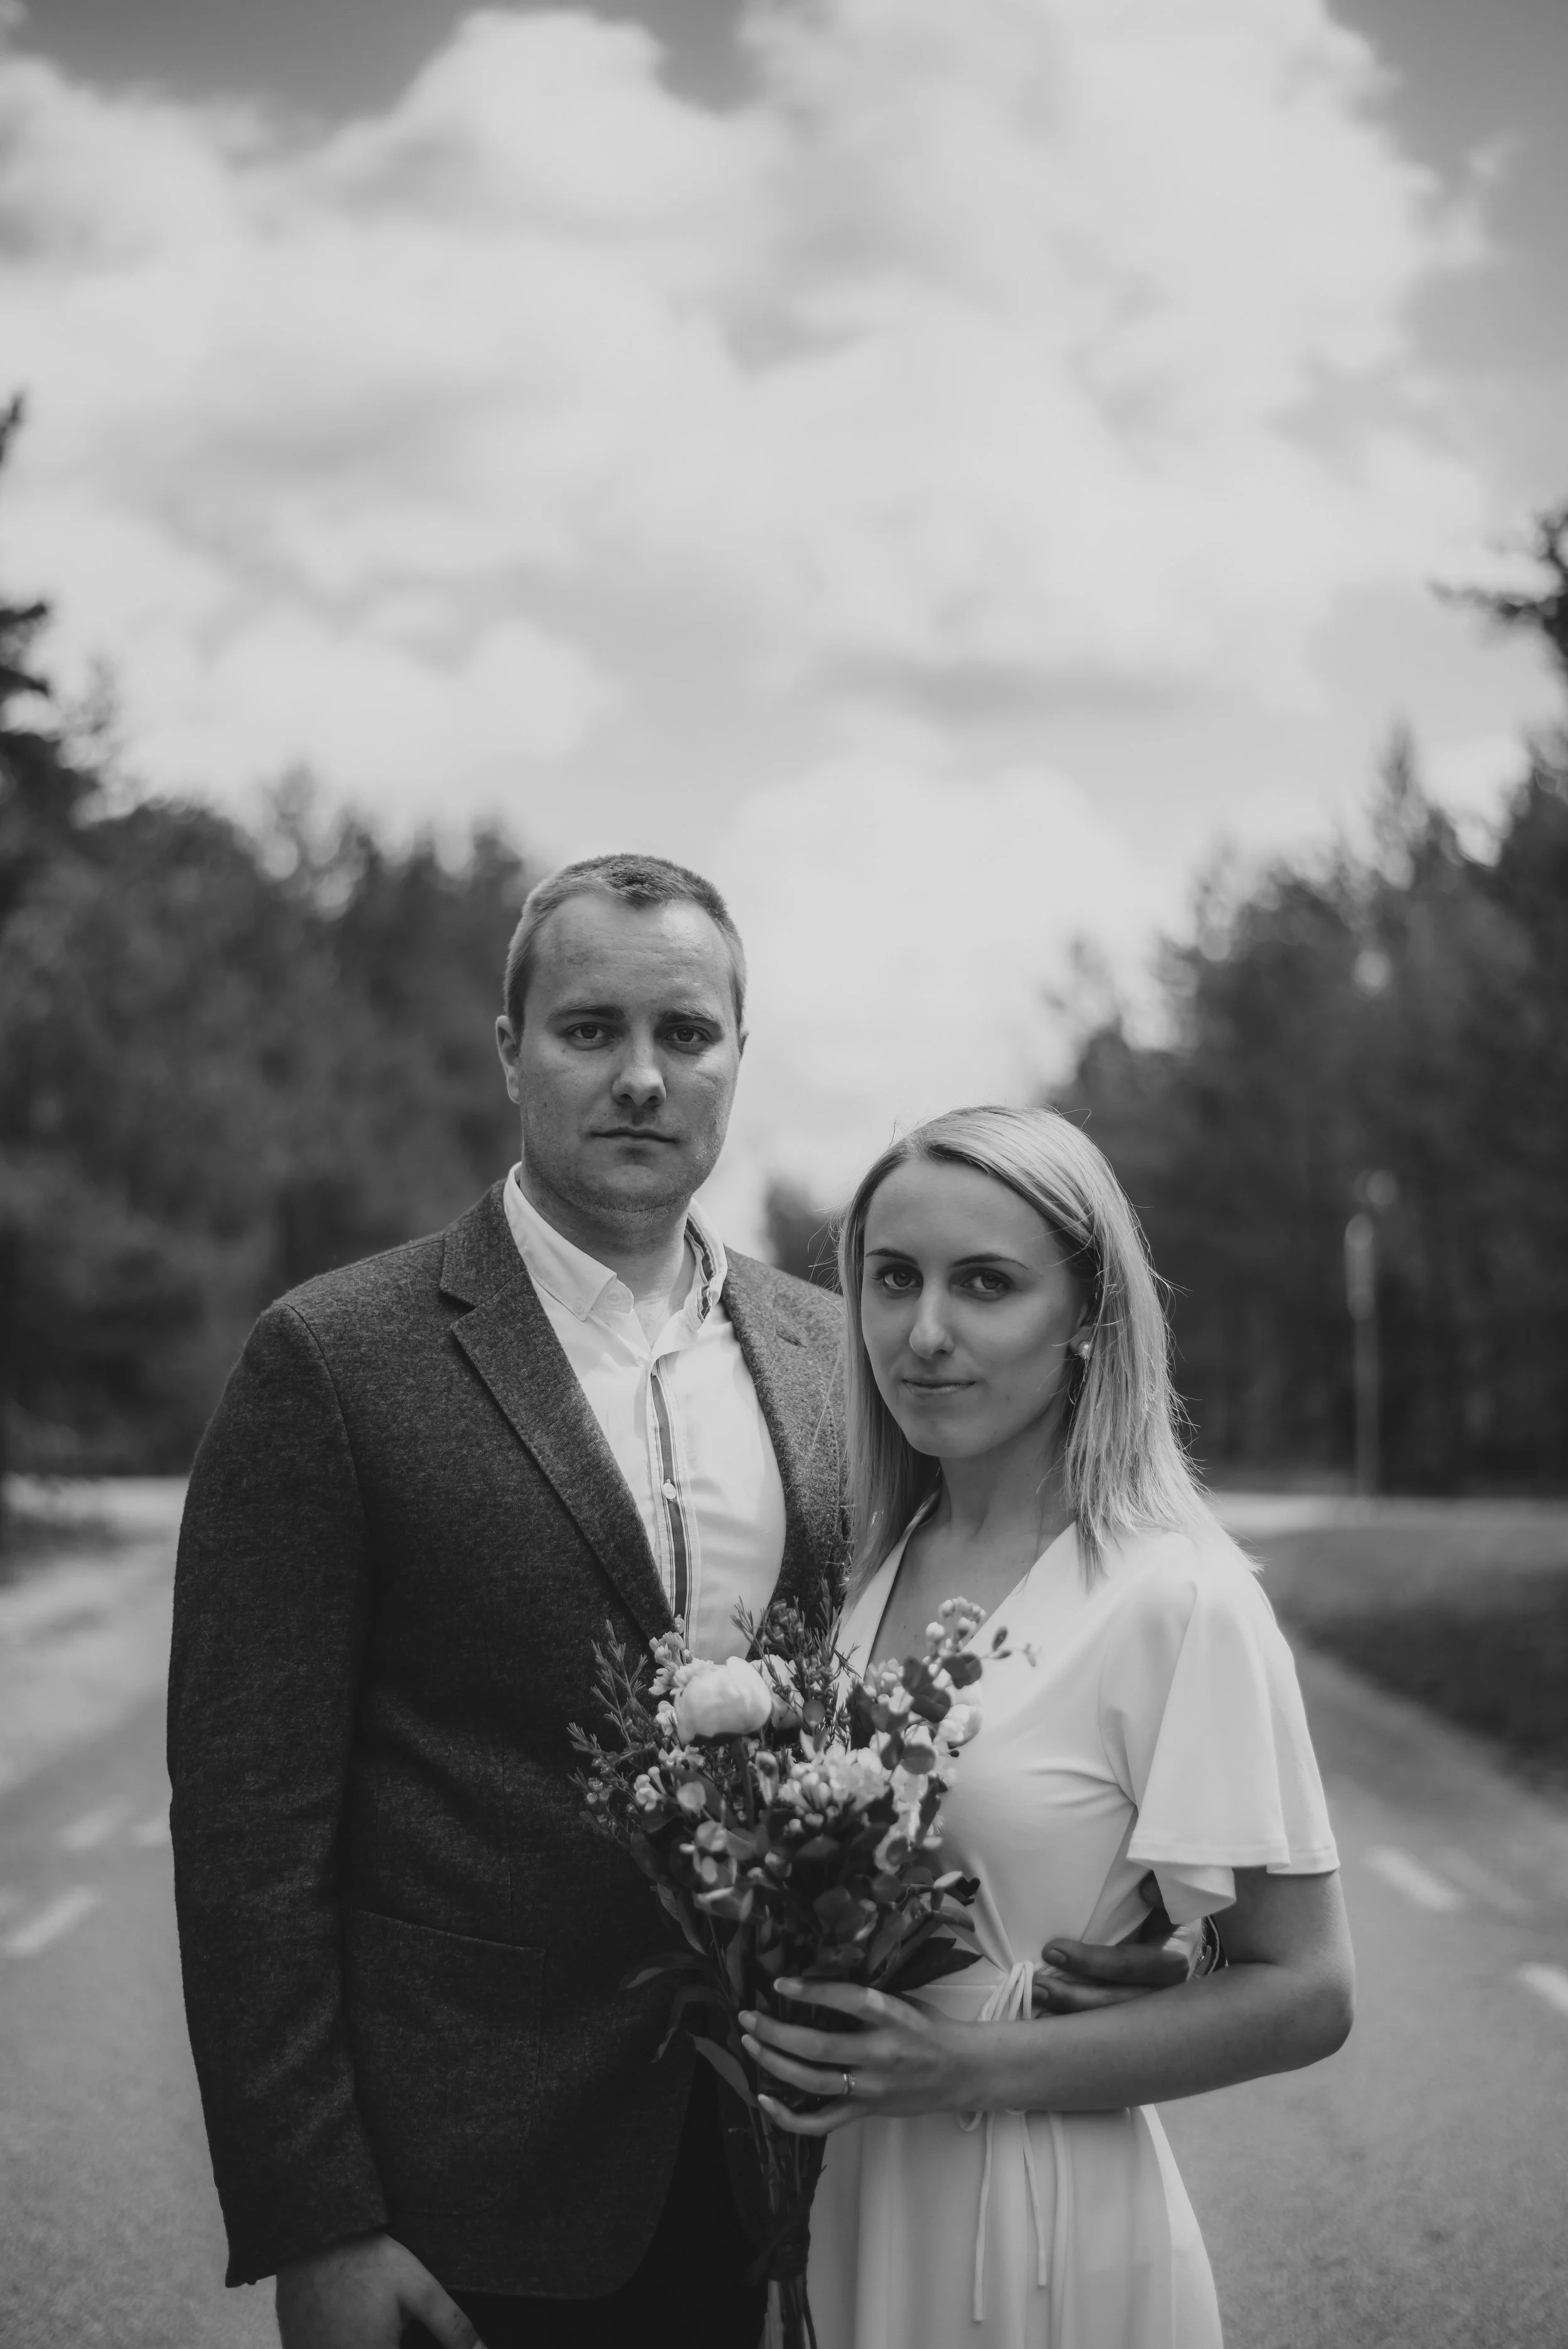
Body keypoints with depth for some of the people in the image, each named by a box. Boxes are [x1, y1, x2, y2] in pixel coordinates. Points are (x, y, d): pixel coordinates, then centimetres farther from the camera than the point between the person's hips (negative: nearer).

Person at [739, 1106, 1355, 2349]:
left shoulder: (1176, 1597, -17)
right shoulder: (875, 1570, 2)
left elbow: (1301, 1994, -14)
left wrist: (978, 2067, -20)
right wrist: (772, 2011, -5)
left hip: (1049, 2236, -5)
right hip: (841, 2209, 6)